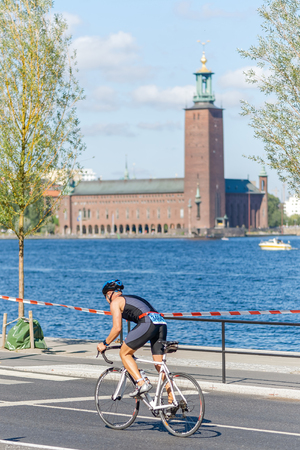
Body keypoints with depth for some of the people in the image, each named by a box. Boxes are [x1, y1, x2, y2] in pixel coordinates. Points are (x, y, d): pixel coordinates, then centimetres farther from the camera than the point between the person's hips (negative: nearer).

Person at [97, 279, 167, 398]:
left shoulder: (115, 302, 12)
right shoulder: (132, 298, 36)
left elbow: (117, 328, 4)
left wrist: (104, 344, 17)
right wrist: (130, 343, 48)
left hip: (148, 323, -8)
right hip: (162, 322, 8)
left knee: (124, 353, 8)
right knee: (160, 366, 10)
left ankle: (141, 383, -6)